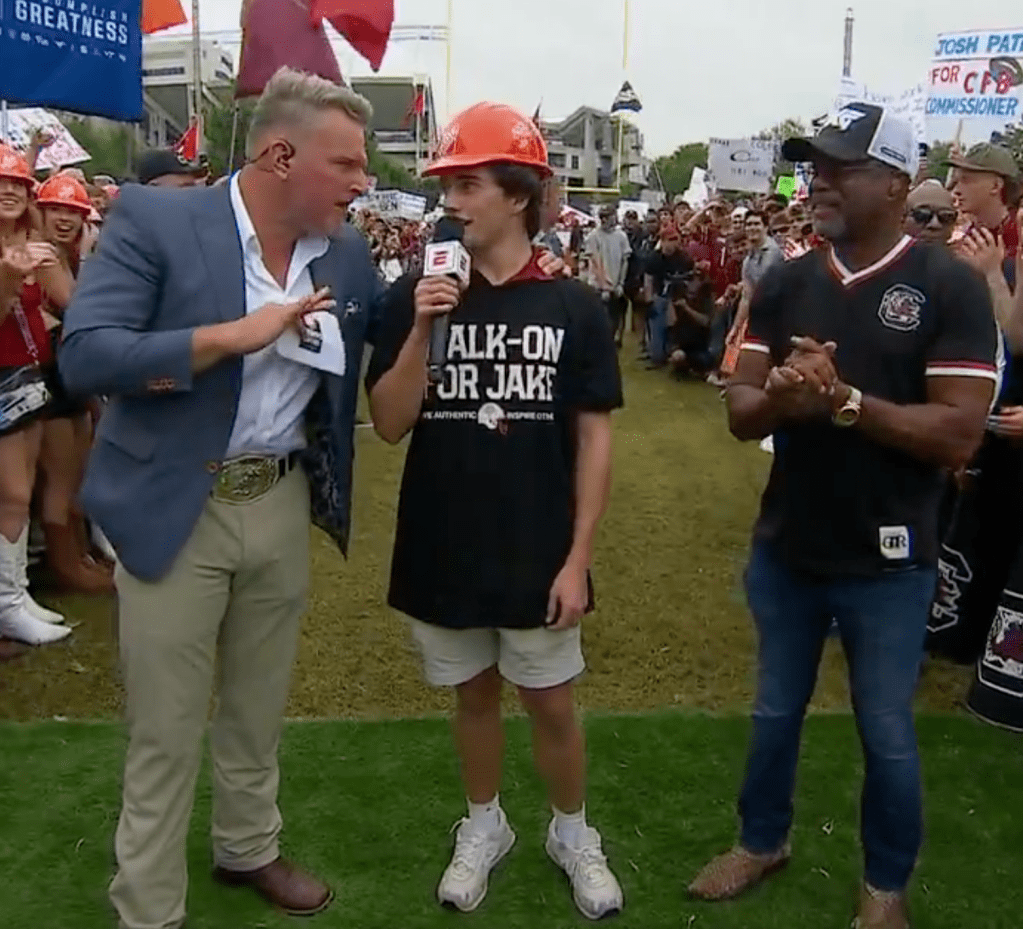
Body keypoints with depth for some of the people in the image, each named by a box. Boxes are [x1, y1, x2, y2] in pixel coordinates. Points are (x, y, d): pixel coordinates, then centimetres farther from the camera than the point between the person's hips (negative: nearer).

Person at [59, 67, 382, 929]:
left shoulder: (349, 255, 1)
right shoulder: (153, 219, -13)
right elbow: (83, 357, -21)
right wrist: (235, 334, -26)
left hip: (283, 504, 5)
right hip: (173, 509, -4)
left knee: (259, 707, 21)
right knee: (164, 731, 9)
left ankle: (249, 848, 44)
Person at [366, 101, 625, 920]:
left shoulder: (574, 306, -7)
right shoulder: (414, 298, -4)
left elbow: (594, 436, -4)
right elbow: (389, 425, -6)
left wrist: (578, 558, -8)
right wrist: (422, 330, -21)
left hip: (537, 554, -1)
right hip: (443, 550, 2)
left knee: (552, 702, 12)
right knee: (474, 696, 19)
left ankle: (574, 834, 37)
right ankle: (484, 826, 42)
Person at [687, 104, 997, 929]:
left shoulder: (950, 287, -11)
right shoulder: (784, 285, 1)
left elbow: (958, 433, -18)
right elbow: (740, 411, -1)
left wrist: (845, 401, -27)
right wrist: (779, 396, -23)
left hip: (885, 563, -4)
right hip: (784, 548, 4)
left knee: (887, 735, 13)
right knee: (775, 711, 20)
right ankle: (763, 840, 43)